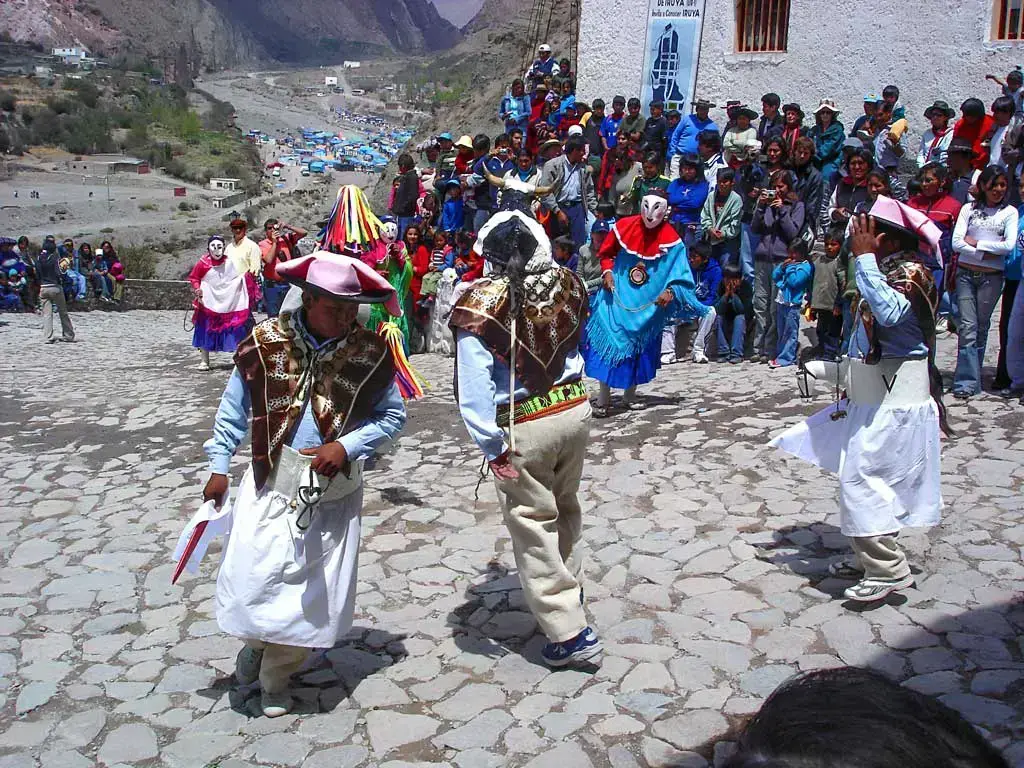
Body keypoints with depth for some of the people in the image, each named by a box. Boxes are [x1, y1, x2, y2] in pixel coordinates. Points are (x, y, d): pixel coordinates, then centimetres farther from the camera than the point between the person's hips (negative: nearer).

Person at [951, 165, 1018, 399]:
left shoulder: (1009, 212, 5)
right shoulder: (969, 209, 7)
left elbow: (1009, 246, -7)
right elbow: (956, 243, -3)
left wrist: (976, 243, -5)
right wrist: (985, 253, -10)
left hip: (992, 276, 0)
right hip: (966, 273, 0)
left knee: (981, 327, 5)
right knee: (967, 327, -7)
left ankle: (970, 378, 12)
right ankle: (967, 382, -9)